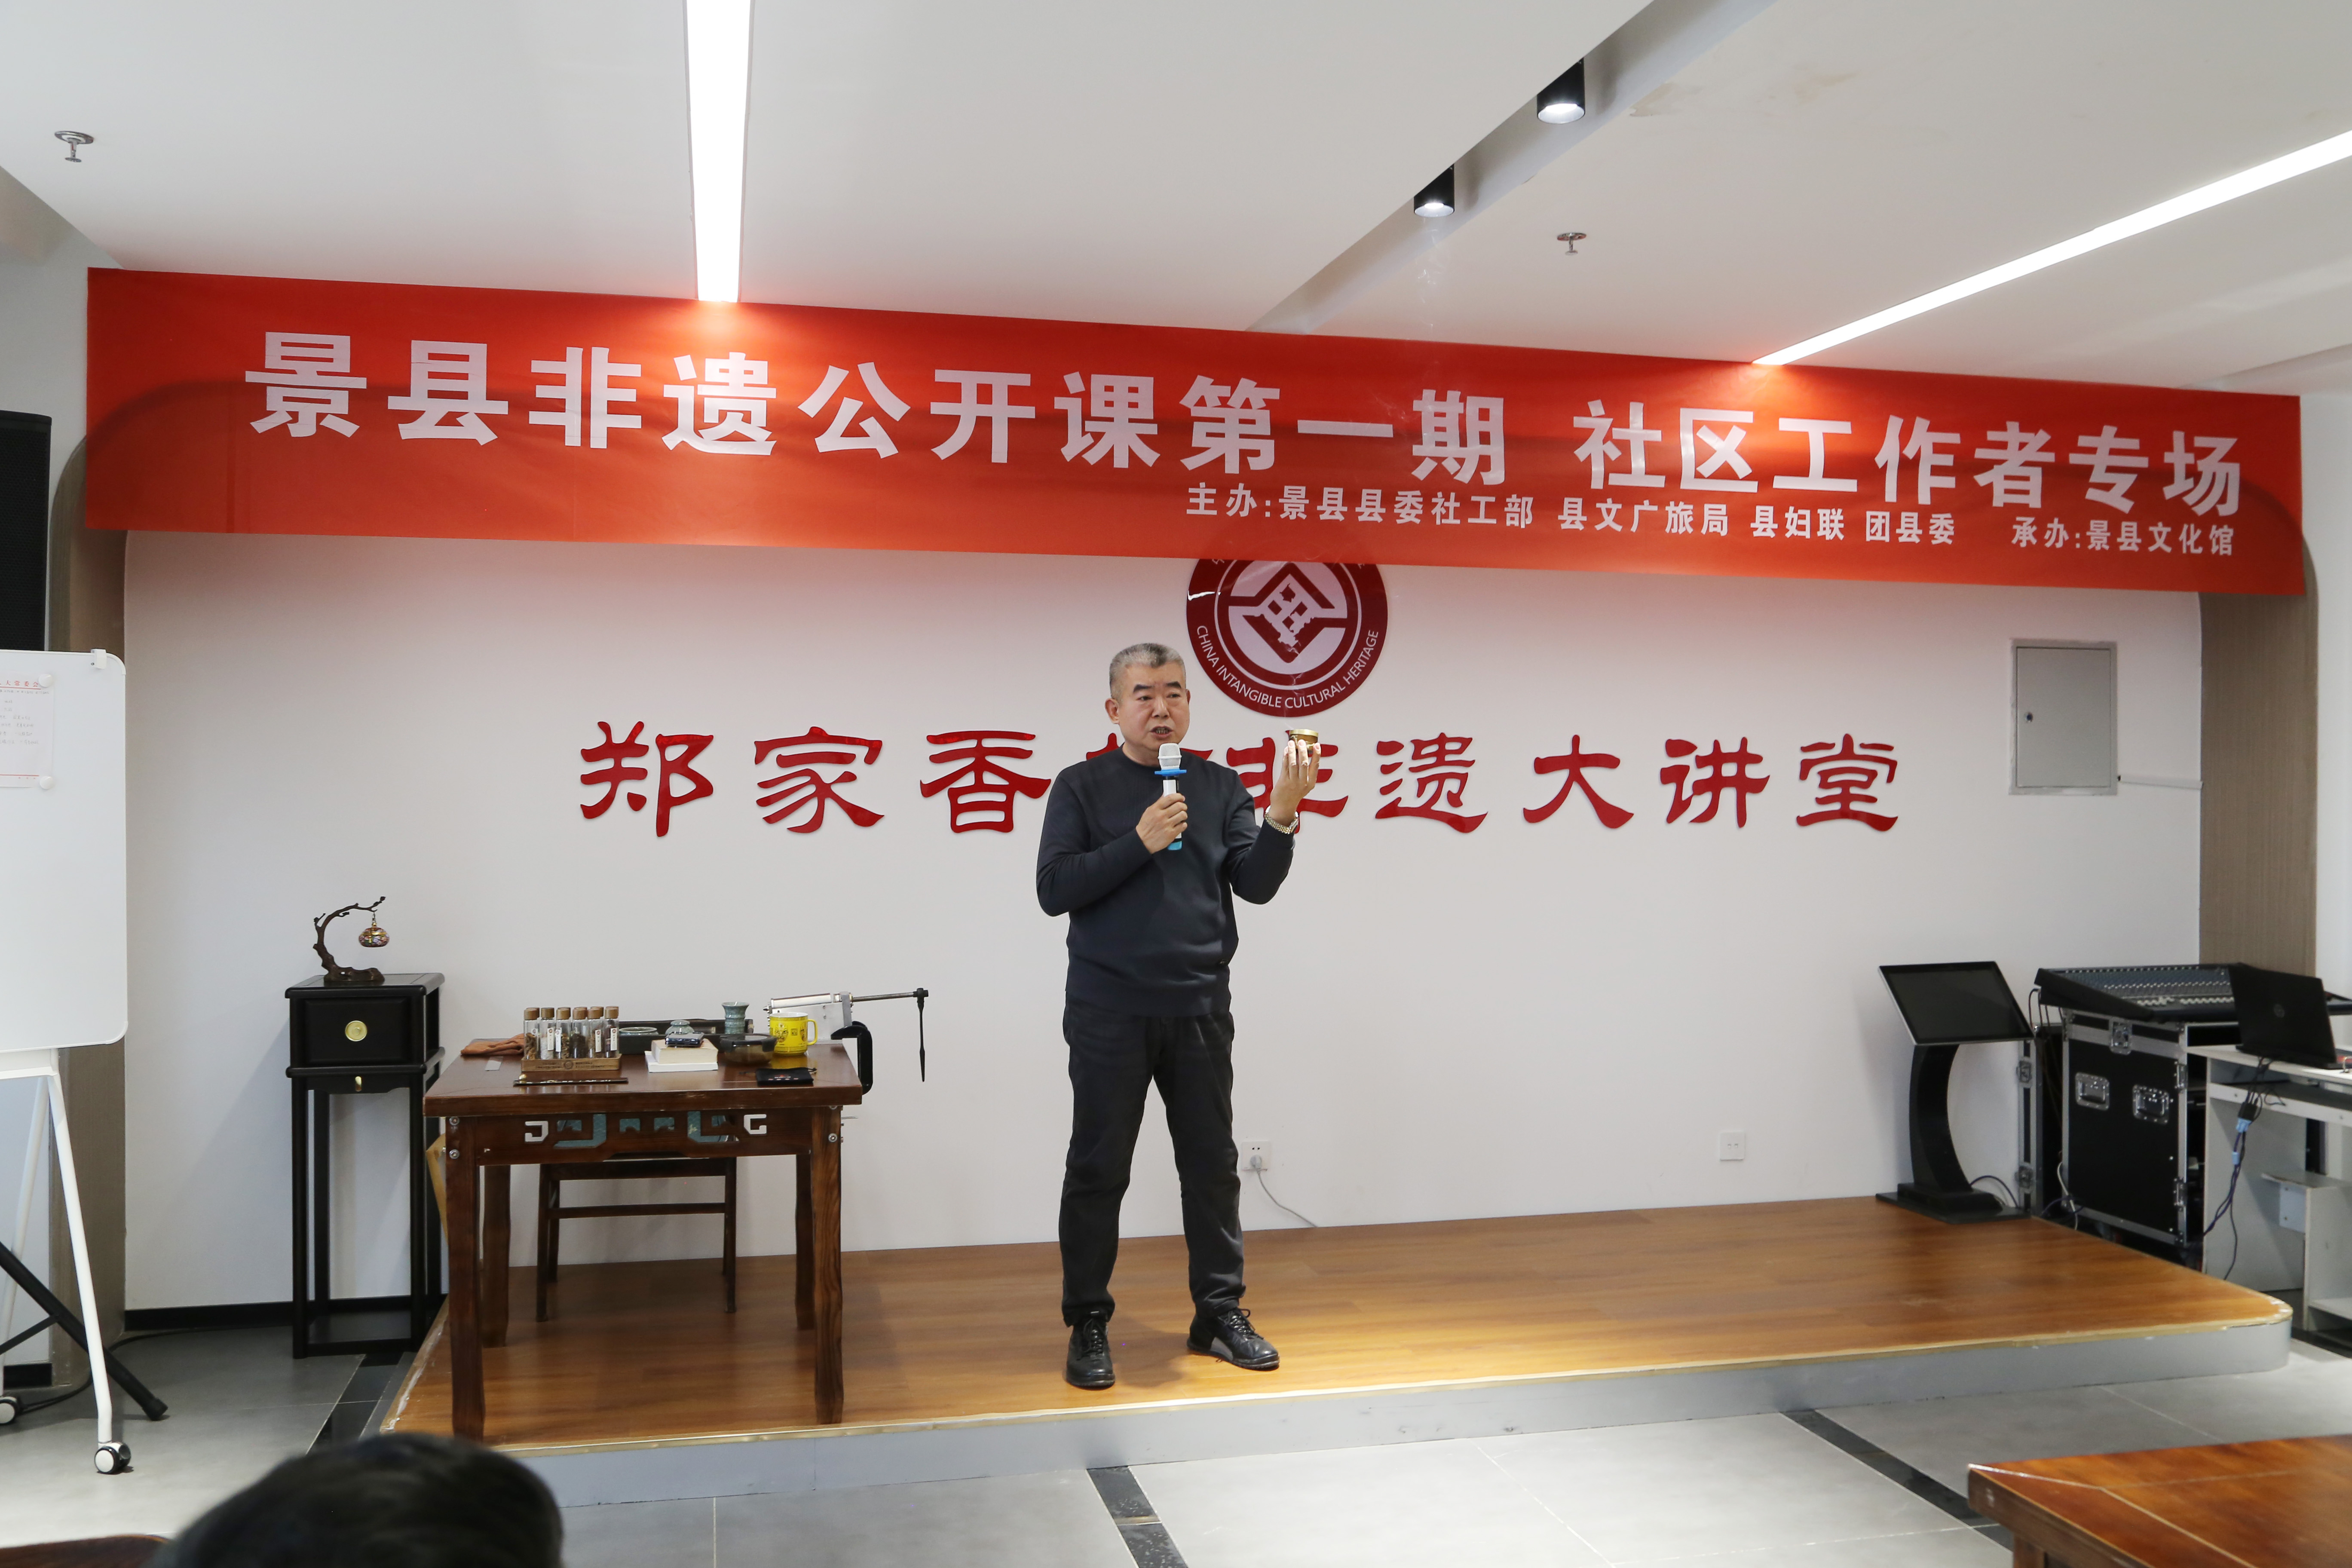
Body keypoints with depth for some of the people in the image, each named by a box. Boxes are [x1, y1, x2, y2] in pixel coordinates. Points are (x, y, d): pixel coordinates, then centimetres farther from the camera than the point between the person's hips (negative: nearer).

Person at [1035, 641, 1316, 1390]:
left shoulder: (1220, 787, 7)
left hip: (1200, 1011, 3)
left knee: (1213, 1166, 10)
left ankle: (1220, 1314, 23)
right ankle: (1088, 1327, 15)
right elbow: (1054, 890, -9)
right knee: (1098, 1171, 4)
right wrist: (1139, 842, -18)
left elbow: (1256, 884, -1)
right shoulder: (1082, 787, 0)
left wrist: (1284, 813, -17)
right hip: (1109, 1013, -3)